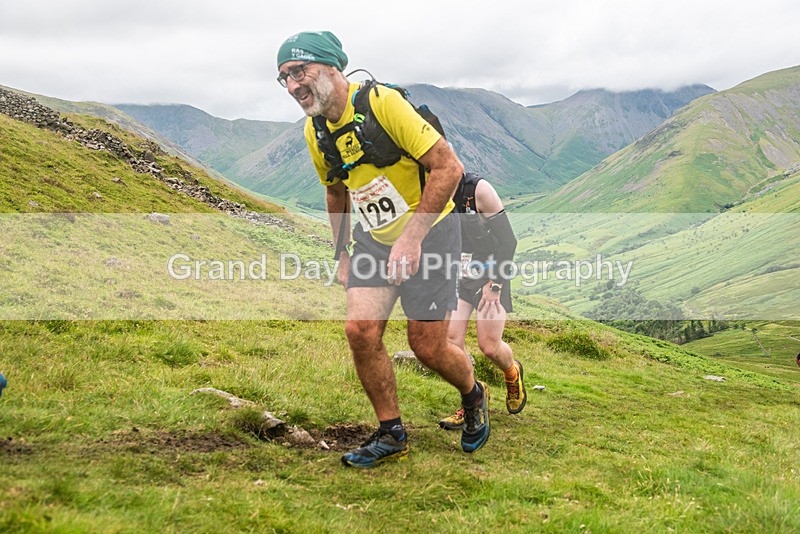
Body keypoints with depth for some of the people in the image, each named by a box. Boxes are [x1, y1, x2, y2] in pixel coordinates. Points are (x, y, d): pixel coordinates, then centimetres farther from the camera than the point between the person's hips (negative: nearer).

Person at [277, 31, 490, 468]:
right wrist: (341, 255, 18)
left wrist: (412, 237, -27)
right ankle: (391, 435, 8)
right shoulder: (316, 132, -1)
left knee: (427, 347, -3)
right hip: (373, 238, 6)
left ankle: (474, 396, 30)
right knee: (361, 330, -10)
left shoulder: (382, 103, -23)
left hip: (429, 231, -5)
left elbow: (448, 167, -24)